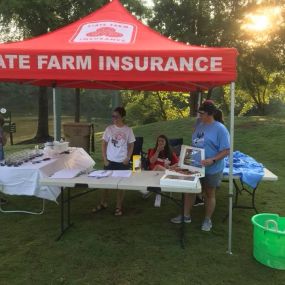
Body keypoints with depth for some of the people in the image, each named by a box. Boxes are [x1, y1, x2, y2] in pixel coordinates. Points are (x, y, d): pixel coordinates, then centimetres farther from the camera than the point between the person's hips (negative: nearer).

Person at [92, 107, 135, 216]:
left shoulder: (128, 130, -3)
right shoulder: (109, 129, -2)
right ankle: (103, 204, 28)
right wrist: (105, 159, -3)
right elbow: (104, 144, 2)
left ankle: (119, 207, 20)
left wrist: (128, 158, -8)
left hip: (123, 162, -1)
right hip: (110, 161, 1)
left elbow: (131, 145, 3)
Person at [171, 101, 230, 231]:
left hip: (211, 169, -6)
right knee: (189, 190, 14)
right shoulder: (199, 125, 4)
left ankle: (207, 220, 30)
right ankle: (186, 216, 32)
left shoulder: (220, 129, -17)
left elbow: (226, 151, -19)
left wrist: (212, 160, -29)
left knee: (209, 194, 12)